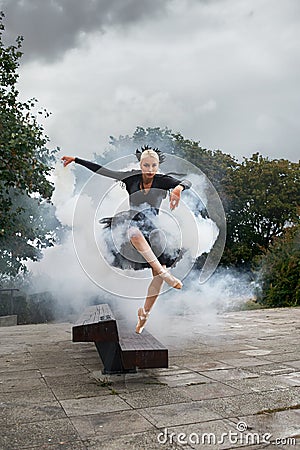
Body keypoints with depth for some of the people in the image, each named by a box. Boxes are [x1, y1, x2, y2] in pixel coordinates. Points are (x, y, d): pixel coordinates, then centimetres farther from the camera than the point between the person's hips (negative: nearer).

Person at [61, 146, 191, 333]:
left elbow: (187, 182, -19)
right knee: (134, 233, -41)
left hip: (153, 229, 1)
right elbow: (101, 170, 6)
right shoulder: (131, 178, 3)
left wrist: (178, 188, -44)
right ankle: (164, 273, -42)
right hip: (131, 224, -1)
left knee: (158, 274, -9)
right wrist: (76, 160, 7)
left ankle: (145, 312, 12)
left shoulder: (163, 180, -2)